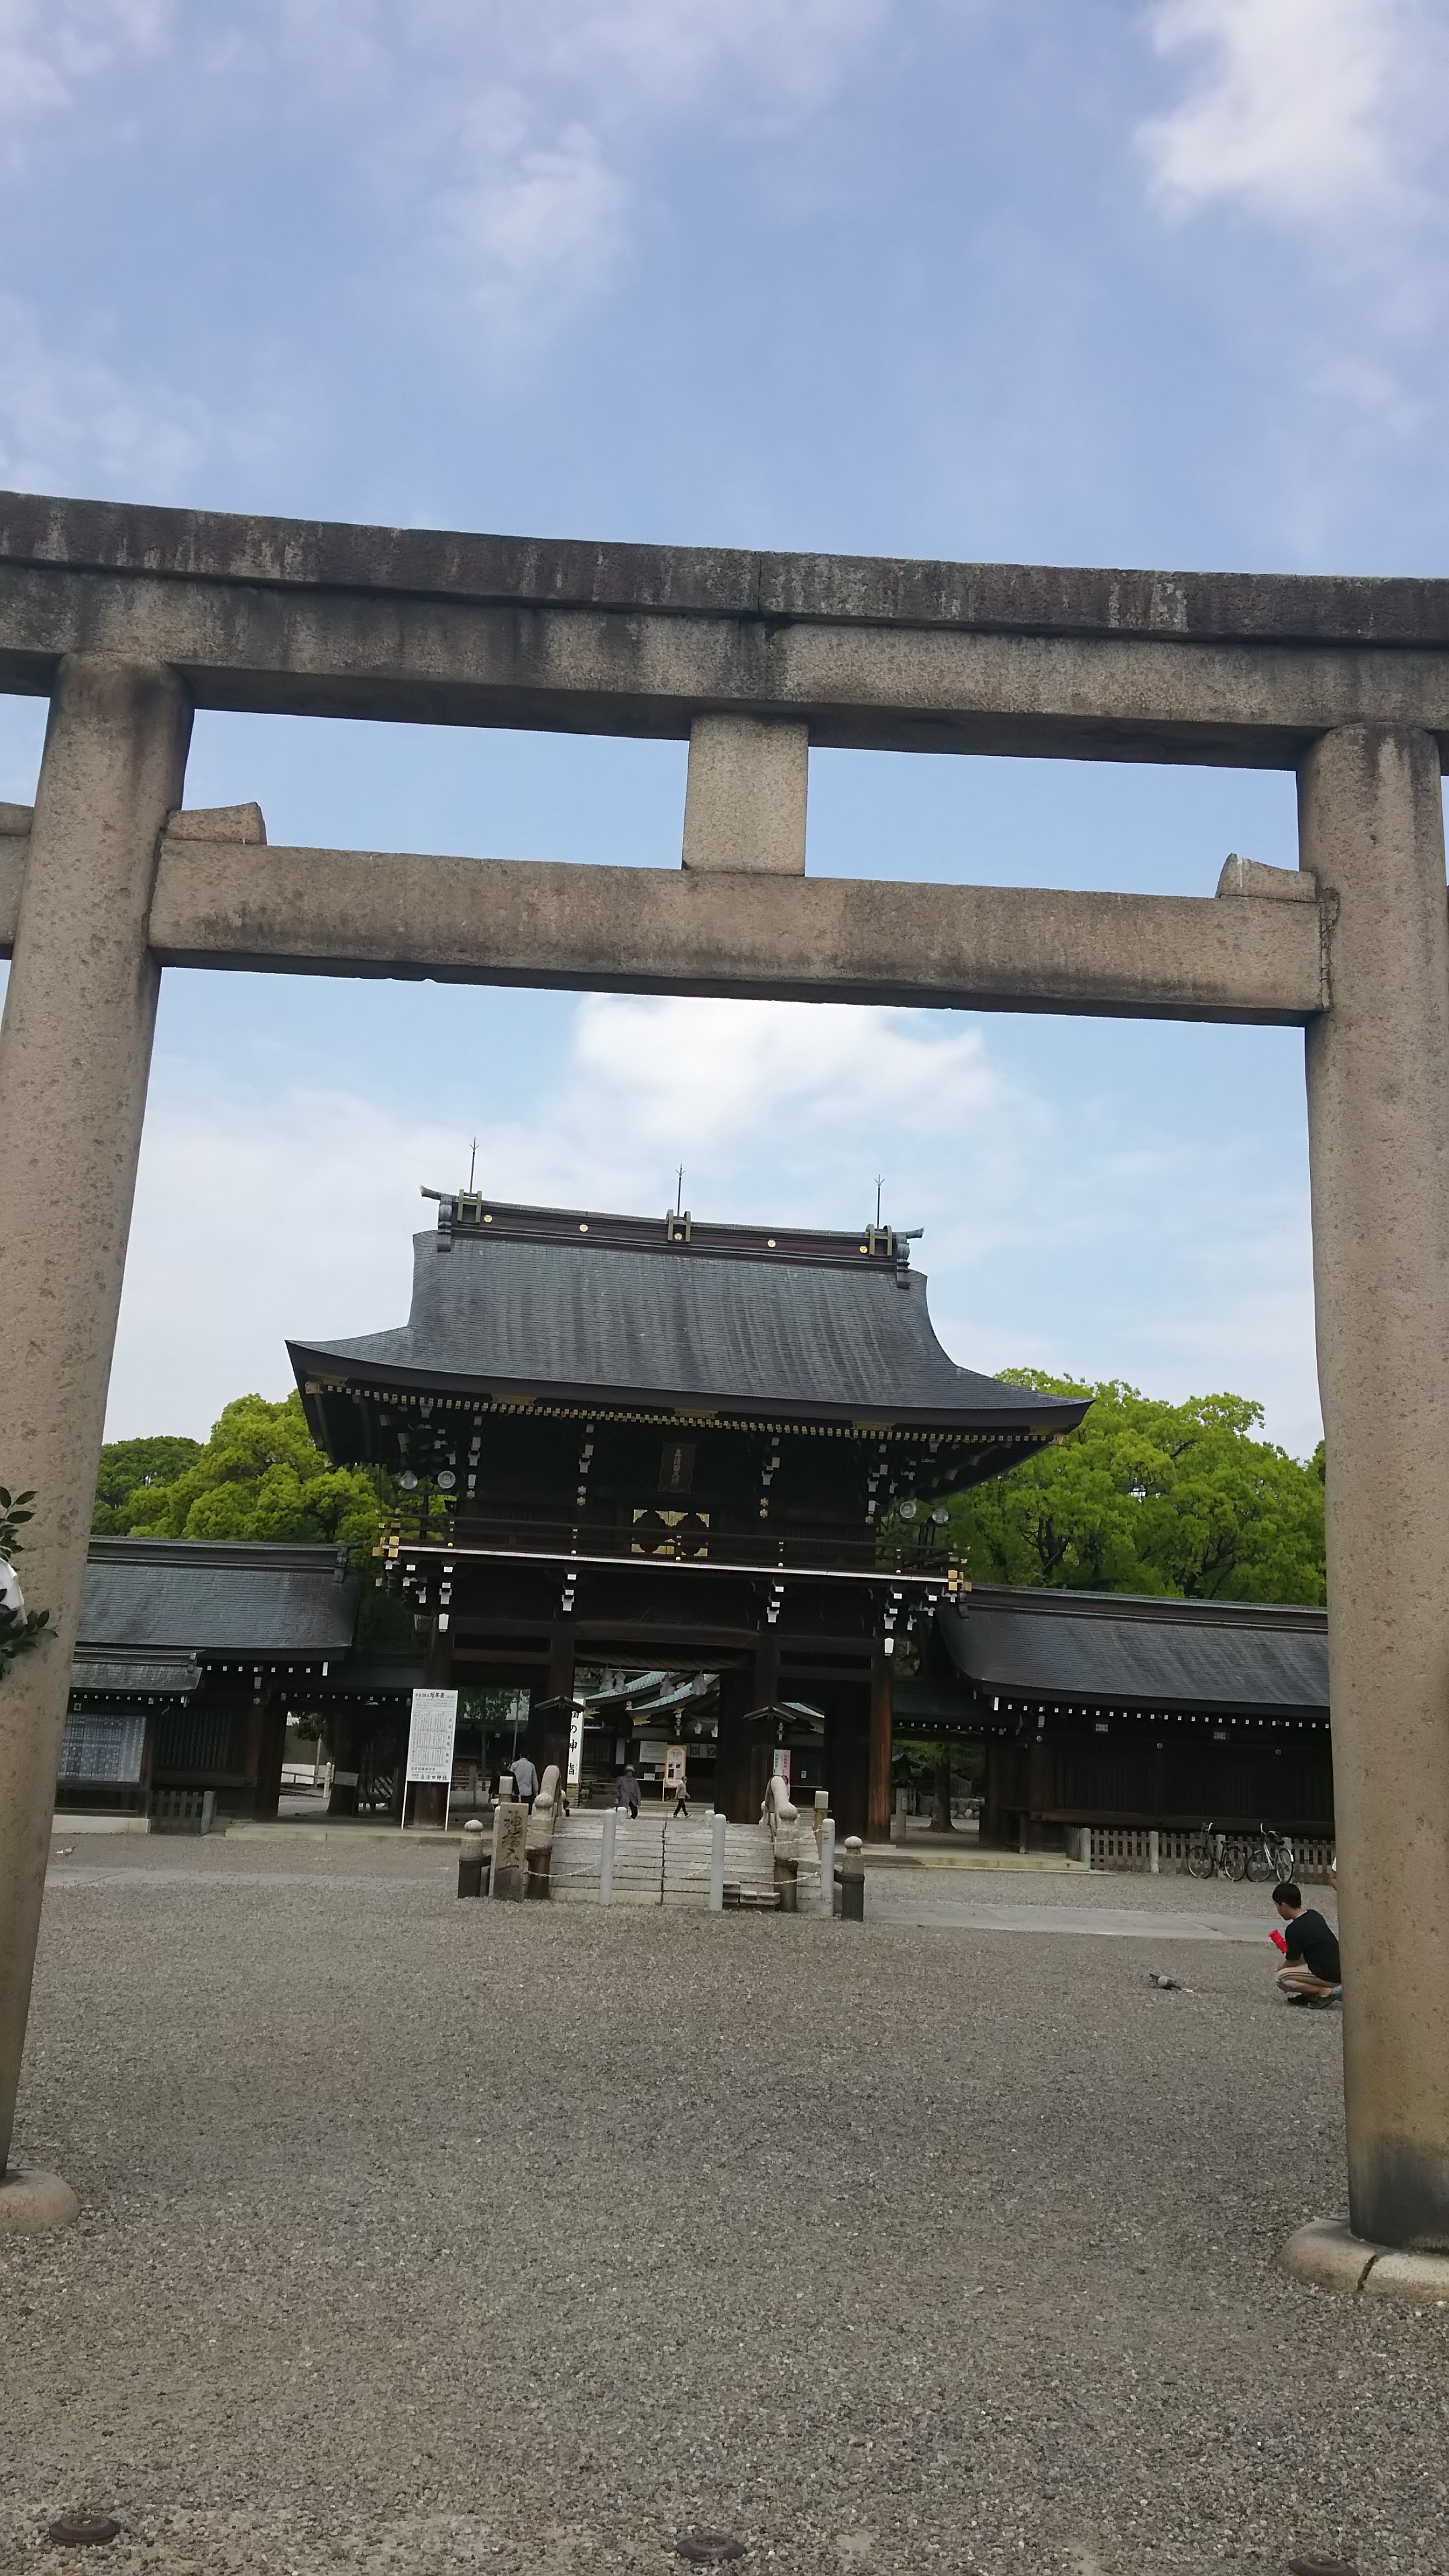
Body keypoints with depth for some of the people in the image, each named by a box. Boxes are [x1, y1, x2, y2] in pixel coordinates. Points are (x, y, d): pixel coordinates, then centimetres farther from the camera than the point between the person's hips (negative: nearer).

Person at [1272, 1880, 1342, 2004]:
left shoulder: (1294, 1929, -15)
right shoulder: (1314, 1914, 9)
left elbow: (1292, 1961, -4)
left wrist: (1281, 1968, 16)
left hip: (1330, 1977, -9)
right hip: (1340, 1970, 9)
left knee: (1282, 1978, -6)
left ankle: (1324, 1992, -11)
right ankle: (1309, 1994, 14)